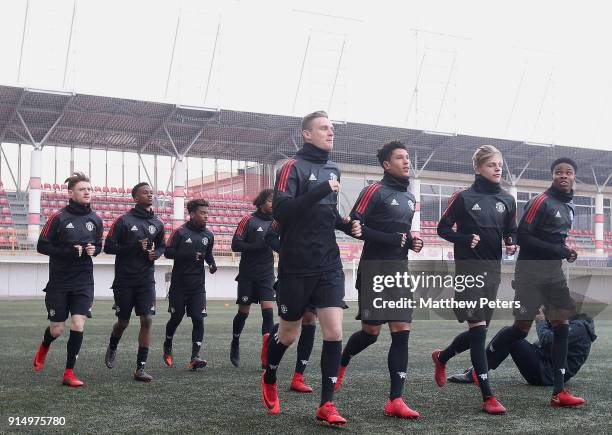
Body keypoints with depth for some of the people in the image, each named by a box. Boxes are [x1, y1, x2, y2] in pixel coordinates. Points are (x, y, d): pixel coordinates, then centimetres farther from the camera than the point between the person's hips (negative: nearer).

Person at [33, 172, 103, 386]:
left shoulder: (96, 220, 3)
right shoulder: (58, 217, -10)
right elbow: (42, 246, -7)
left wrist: (93, 250, -7)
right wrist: (69, 251, -20)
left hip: (84, 282, 2)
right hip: (59, 282, -2)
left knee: (78, 325, -10)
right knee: (57, 329, 6)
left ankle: (69, 373, 2)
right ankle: (44, 347, 42)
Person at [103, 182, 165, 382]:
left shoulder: (157, 223, 7)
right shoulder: (124, 220, -7)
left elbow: (161, 245, 21)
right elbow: (108, 247, -8)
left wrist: (156, 253, -2)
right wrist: (134, 247, -19)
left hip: (146, 280, 3)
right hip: (124, 281, -3)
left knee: (147, 320, -8)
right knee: (123, 322, 8)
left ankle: (140, 368, -2)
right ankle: (112, 348, 42)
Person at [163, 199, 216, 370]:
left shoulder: (208, 235, 7)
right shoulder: (180, 232, -8)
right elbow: (168, 252, -11)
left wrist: (212, 264, 0)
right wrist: (189, 255, -22)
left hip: (198, 285, 3)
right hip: (179, 284, -3)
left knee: (198, 319, -7)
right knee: (176, 317, 9)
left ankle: (194, 357, -7)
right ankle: (167, 347, 36)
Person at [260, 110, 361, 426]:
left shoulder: (333, 170, 12)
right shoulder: (293, 167, -9)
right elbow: (280, 211, -23)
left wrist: (346, 225, 6)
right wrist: (321, 189, -28)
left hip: (329, 265, 5)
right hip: (297, 267, -5)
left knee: (334, 331, -7)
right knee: (289, 334, 10)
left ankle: (326, 405, 1)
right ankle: (269, 379, 39)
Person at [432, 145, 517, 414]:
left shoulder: (507, 200, 9)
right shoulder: (464, 198, -4)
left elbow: (511, 233, 16)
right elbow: (443, 229, 0)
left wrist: (512, 245, -6)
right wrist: (467, 239, -16)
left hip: (493, 269, 6)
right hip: (468, 268, -5)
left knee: (479, 330, 11)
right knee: (478, 328, -11)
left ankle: (441, 357, 39)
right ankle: (488, 396, -7)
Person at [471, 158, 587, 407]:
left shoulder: (569, 206, 14)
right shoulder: (541, 202, -12)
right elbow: (522, 236, -17)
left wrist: (566, 252, 5)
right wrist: (558, 251, -19)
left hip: (554, 271, 8)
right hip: (531, 271, -7)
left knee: (561, 325, -1)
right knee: (522, 327, -5)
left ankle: (559, 392, 1)